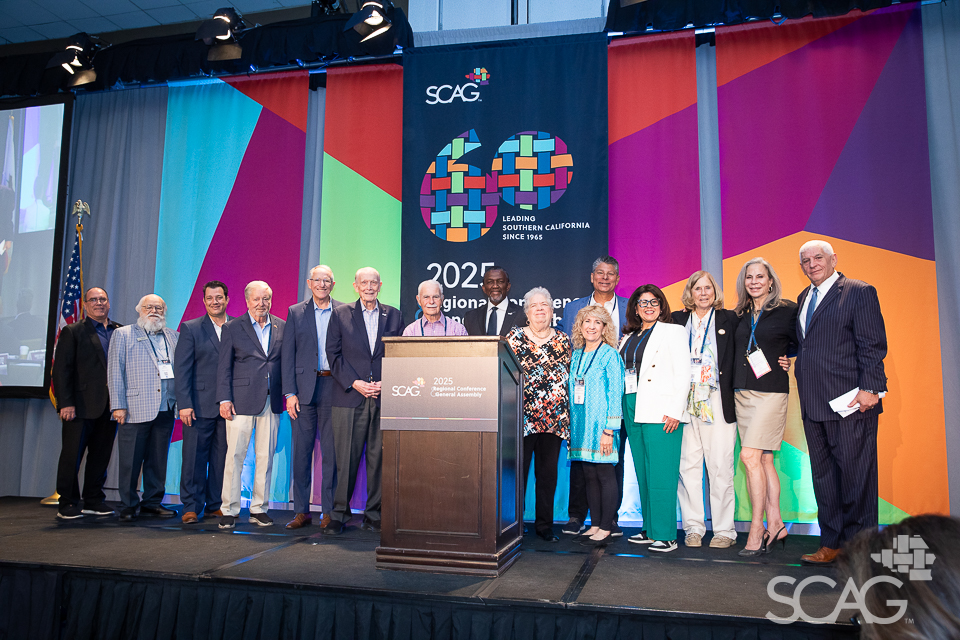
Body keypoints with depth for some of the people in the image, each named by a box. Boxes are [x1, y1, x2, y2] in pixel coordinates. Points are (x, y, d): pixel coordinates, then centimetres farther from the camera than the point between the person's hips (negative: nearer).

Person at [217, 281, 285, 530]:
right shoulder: (232, 328, 3)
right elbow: (224, 367, 2)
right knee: (235, 456, -1)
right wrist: (224, 399, -6)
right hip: (242, 401, -2)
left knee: (266, 457, 6)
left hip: (272, 403, 3)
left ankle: (259, 509, 17)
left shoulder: (282, 327, 9)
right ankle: (229, 510, 10)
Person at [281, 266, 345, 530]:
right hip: (304, 388, 1)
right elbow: (287, 354, 5)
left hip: (334, 387, -1)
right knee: (301, 451, 4)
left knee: (332, 451, 2)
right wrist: (289, 392, -3)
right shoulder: (295, 312, 9)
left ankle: (329, 511, 12)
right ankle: (301, 511, 14)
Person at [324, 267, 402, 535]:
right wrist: (354, 383, -8)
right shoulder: (340, 314, 7)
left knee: (379, 458, 4)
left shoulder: (393, 315, 11)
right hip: (349, 397, -1)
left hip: (383, 397, 2)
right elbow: (333, 354, 3)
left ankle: (373, 515, 15)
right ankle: (339, 514, 11)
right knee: (346, 458, -1)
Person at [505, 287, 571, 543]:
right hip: (522, 415, -2)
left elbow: (570, 376, 14)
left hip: (554, 417, 3)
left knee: (548, 472, 7)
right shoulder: (514, 337, 3)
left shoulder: (563, 340, 11)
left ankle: (544, 524, 19)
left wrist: (567, 414, 10)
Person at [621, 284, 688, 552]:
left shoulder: (673, 331, 1)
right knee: (643, 473, 10)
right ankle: (650, 529, 19)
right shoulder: (628, 338, 19)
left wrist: (675, 412, -15)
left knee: (661, 473, -7)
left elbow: (683, 375, -6)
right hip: (633, 411, 6)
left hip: (661, 412, -6)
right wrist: (623, 410, 10)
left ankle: (665, 535, -1)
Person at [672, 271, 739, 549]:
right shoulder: (678, 320, 12)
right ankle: (693, 527, 13)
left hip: (717, 402, -2)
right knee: (688, 465, 3)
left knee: (720, 466, -1)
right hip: (685, 402, 2)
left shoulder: (729, 319, 8)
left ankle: (724, 530, 9)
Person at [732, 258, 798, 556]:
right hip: (742, 392, 6)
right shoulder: (741, 316, 13)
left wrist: (787, 358, -8)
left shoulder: (786, 311, -2)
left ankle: (757, 528, -4)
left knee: (750, 455, -13)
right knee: (764, 459, 9)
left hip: (771, 391, -6)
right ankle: (775, 524, 17)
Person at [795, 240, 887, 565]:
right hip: (814, 404, 7)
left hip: (851, 402, -7)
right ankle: (831, 543, 20)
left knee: (855, 474, 0)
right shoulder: (803, 298, 18)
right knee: (823, 475, 11)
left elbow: (872, 345, -9)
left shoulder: (859, 292, -3)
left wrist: (869, 388, -16)